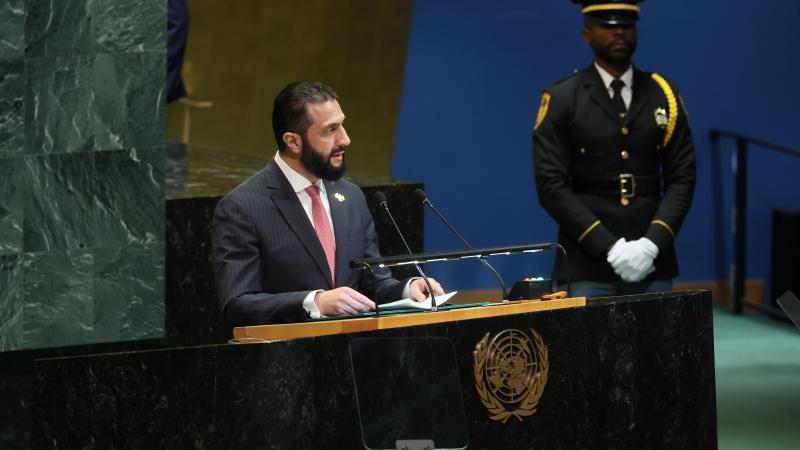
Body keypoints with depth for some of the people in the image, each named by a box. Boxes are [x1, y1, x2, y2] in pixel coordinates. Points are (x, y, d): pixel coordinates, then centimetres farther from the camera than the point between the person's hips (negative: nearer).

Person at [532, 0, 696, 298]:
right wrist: (610, 248, -14)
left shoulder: (664, 95, 10)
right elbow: (551, 186, -6)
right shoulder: (561, 99, 2)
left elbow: (682, 179, 6)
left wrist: (652, 244, -10)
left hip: (652, 266, 2)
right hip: (587, 267, -2)